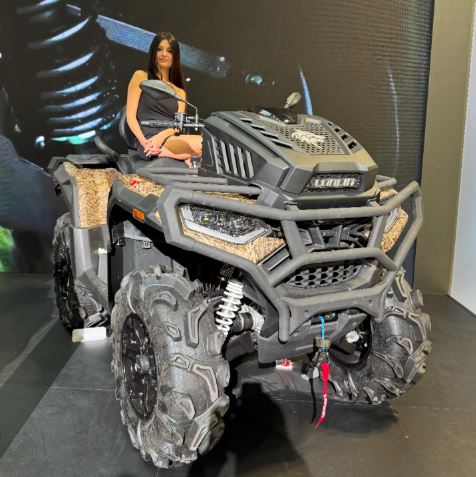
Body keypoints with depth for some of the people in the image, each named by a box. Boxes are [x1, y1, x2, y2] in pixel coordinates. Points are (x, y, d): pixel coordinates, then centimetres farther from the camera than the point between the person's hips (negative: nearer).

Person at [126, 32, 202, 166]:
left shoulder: (180, 92, 25)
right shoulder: (141, 77, 13)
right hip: (149, 140, -5)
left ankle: (166, 153, -17)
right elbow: (130, 116, 3)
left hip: (171, 139, 6)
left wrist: (162, 136, -15)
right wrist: (144, 142, -15)